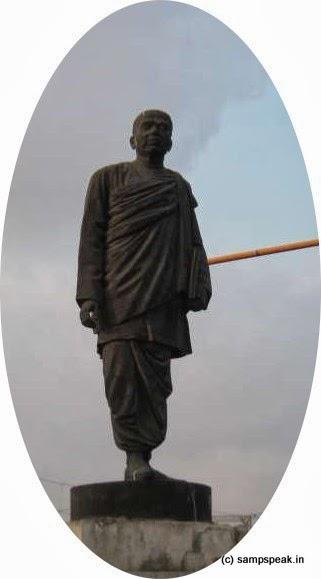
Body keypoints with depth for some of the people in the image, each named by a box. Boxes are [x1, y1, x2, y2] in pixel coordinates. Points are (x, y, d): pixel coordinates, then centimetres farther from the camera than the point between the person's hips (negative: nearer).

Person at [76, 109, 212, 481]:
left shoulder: (179, 188, 22)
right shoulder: (108, 179, 13)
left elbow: (191, 243, 15)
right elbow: (91, 237, 4)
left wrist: (197, 290, -4)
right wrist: (88, 294, -9)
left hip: (162, 299, 3)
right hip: (118, 293, -2)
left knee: (155, 380, -5)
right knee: (121, 375, -14)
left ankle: (141, 462, -6)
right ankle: (135, 457, -13)